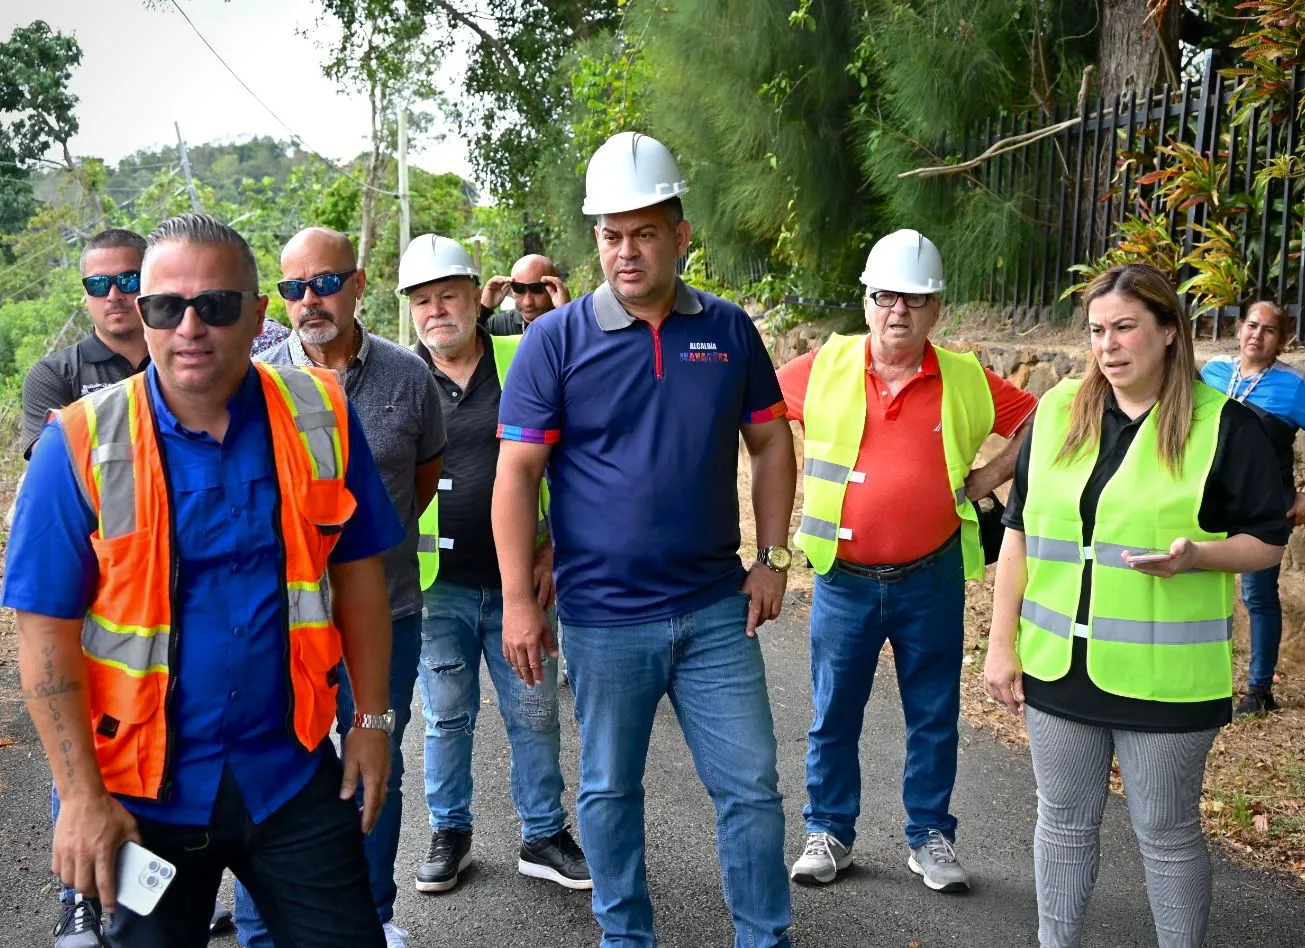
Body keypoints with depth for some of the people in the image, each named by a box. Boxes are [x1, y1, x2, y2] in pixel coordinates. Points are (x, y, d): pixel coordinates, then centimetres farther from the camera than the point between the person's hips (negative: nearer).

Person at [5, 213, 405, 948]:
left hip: (293, 769, 1)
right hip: (148, 789, -1)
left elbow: (358, 574, 3)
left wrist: (373, 719, 4)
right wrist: (82, 797, -10)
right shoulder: (83, 445, -12)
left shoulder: (320, 418, -6)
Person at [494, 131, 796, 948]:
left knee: (752, 784, 8)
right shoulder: (556, 340, -6)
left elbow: (771, 443, 10)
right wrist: (520, 602, -10)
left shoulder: (730, 330, 2)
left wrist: (773, 558, 3)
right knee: (610, 790, 13)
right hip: (602, 614, -1)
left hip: (717, 608, 2)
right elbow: (518, 473, -6)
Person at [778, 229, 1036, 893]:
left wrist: (990, 477, 0)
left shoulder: (967, 382, -2)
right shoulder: (826, 367, -3)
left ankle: (931, 837, 29)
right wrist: (793, 480, 2)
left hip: (931, 581, 1)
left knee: (934, 718, 12)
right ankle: (829, 832, 28)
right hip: (843, 580, 0)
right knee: (833, 715, 11)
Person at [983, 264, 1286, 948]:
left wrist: (1195, 554, -22)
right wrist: (1002, 644, 3)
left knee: (1167, 833, 11)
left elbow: (1269, 540, -1)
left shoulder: (1224, 425, -6)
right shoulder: (1056, 412, 3)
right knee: (1065, 822, 16)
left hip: (1165, 677, -3)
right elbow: (1020, 533, 6)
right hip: (1057, 666, 3)